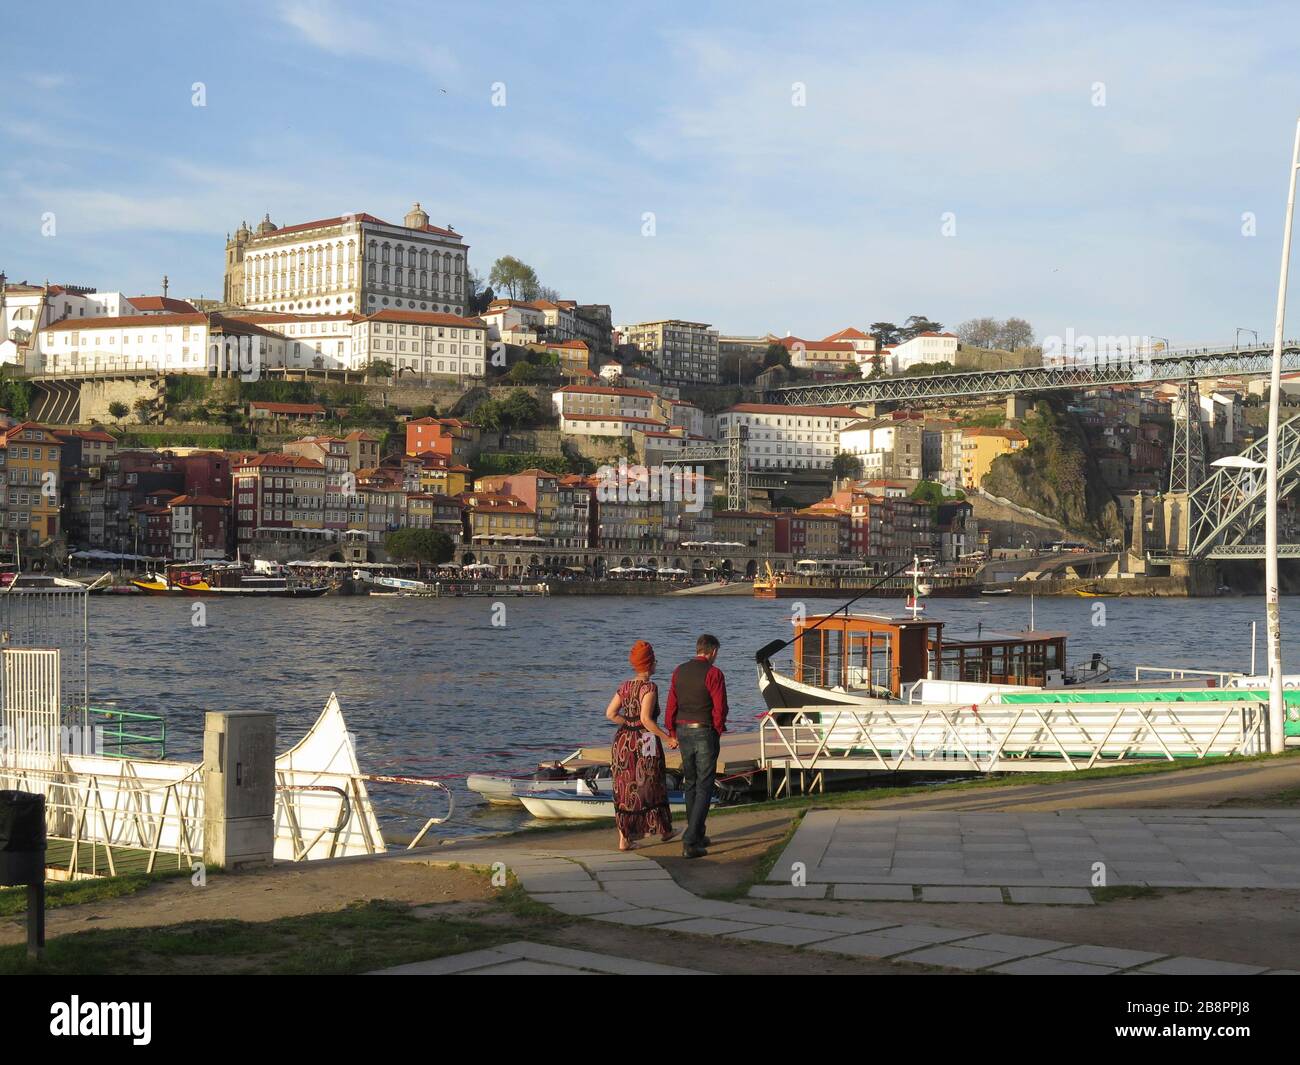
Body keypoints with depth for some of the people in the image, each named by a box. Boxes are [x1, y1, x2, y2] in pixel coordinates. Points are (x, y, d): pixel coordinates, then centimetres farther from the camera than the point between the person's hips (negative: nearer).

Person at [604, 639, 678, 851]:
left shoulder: (625, 686, 6)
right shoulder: (649, 687, -14)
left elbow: (610, 713, 5)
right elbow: (646, 719, -23)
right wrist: (667, 738, -16)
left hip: (623, 741, 6)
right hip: (644, 742, -6)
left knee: (625, 788, 10)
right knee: (648, 786, 9)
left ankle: (624, 837, 11)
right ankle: (663, 830, 26)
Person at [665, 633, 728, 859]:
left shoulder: (679, 671, 5)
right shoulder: (713, 673, -12)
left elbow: (671, 705, 7)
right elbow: (720, 708, -13)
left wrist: (672, 733, 15)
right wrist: (718, 731, 4)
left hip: (683, 731, 6)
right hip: (705, 732, -6)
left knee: (690, 785, 19)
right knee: (704, 788, -2)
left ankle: (697, 836, 28)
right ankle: (690, 842, -12)